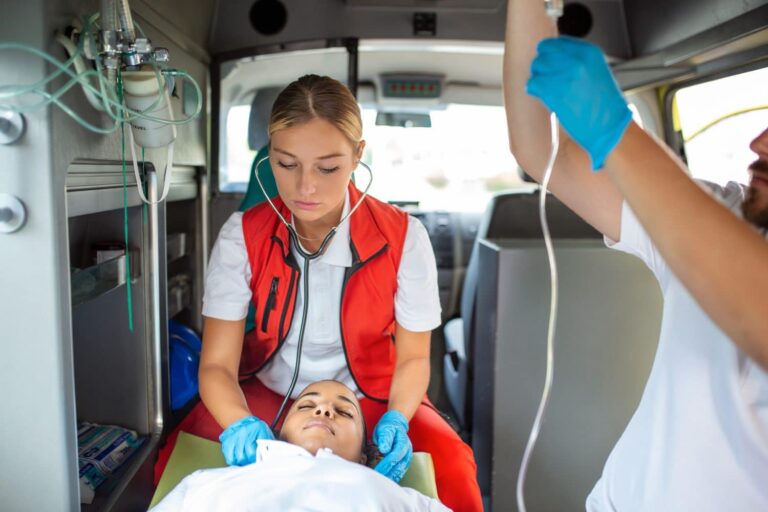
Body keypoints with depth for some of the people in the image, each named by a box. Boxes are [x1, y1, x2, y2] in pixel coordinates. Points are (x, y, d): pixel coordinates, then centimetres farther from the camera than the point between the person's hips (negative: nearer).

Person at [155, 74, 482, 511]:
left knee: (452, 469, -26)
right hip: (267, 394, 2)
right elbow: (217, 364, -14)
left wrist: (396, 420, -26)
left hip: (369, 396, -1)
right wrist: (240, 424, -36)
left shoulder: (403, 237, -17)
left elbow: (413, 357, -6)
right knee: (177, 461, -22)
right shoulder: (242, 236, -14)